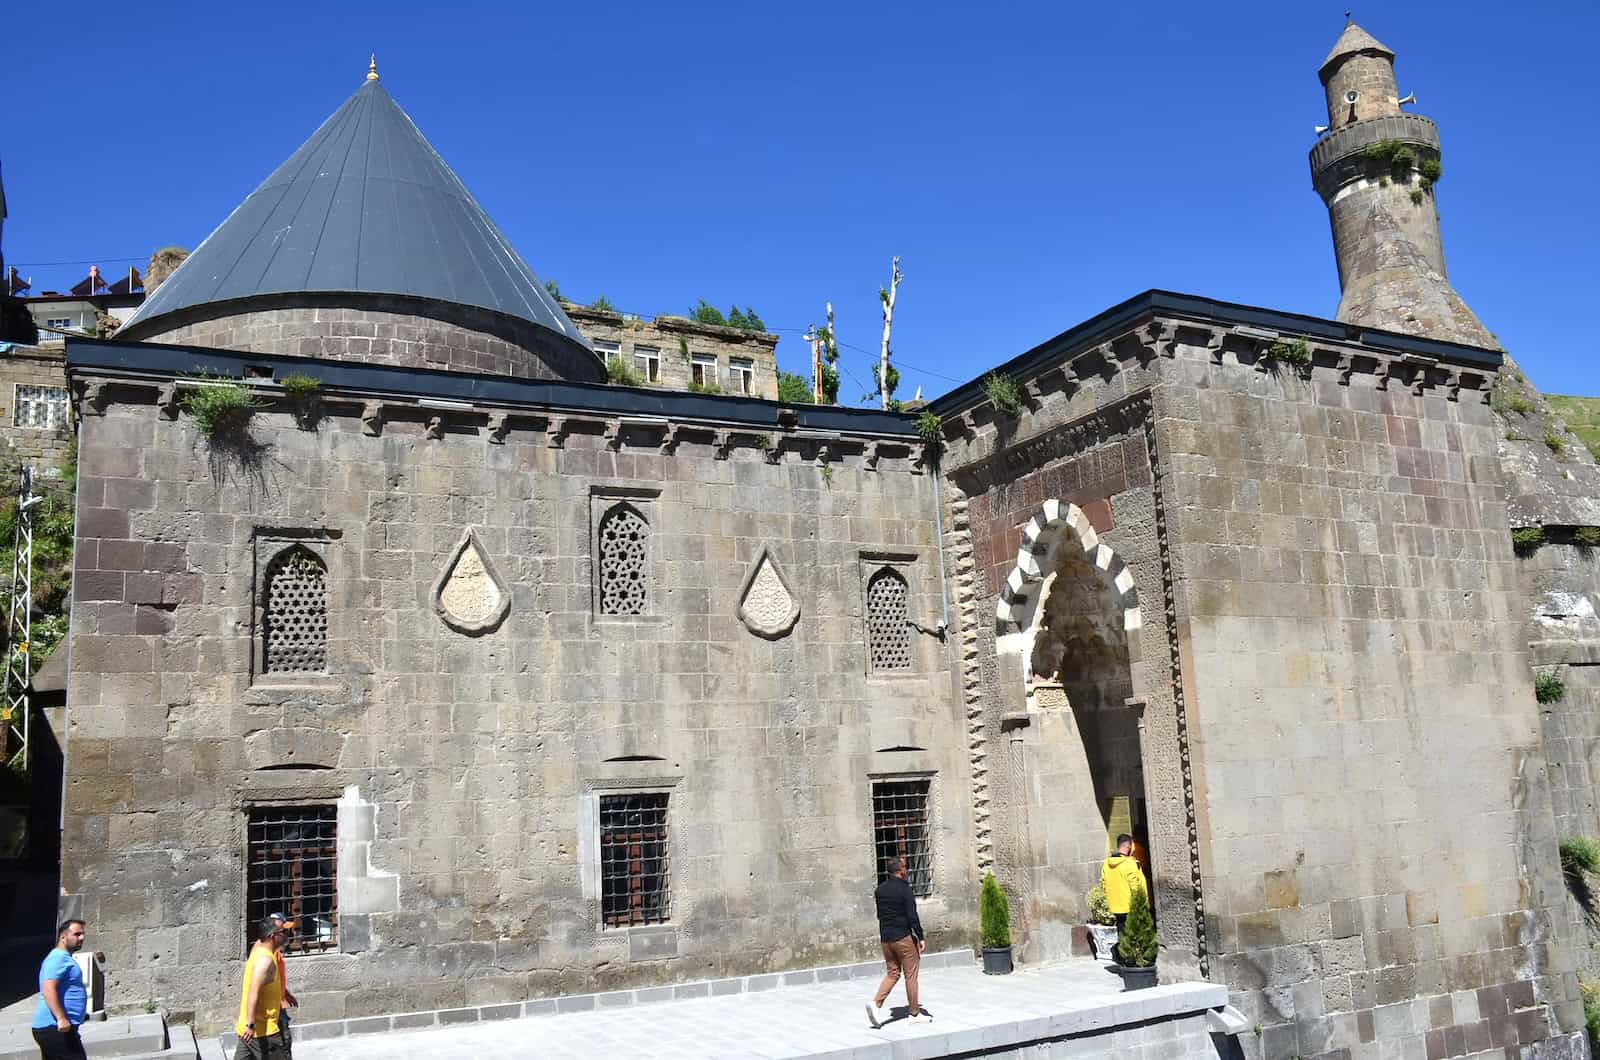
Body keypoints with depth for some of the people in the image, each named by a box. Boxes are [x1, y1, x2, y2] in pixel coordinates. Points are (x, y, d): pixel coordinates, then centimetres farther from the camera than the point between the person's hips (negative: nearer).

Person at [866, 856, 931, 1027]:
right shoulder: (904, 890, -14)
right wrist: (921, 938, -10)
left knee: (892, 973, 13)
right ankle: (915, 1013, 11)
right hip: (903, 937, -6)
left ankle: (876, 1003, -5)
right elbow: (912, 917, -16)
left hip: (885, 938, 6)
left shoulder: (880, 889, 7)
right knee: (911, 975, 5)